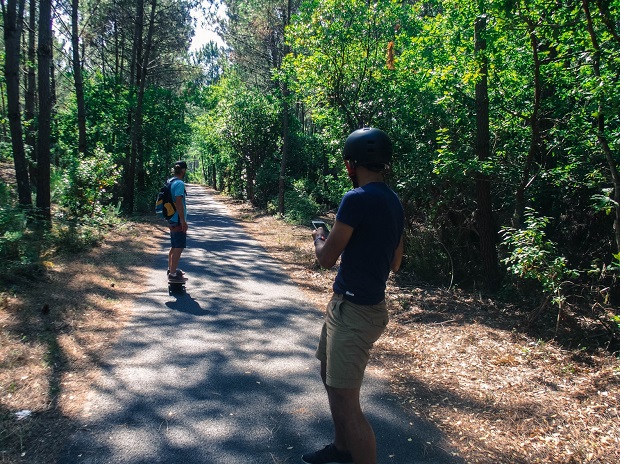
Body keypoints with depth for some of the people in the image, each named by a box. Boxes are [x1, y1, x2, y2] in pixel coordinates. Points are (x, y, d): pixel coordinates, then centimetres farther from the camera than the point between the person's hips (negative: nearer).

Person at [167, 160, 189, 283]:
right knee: (179, 248, -6)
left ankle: (171, 269, 32)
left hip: (172, 219, 10)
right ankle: (173, 274, -3)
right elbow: (178, 203, -23)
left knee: (174, 246, 21)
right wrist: (183, 221, -21)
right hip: (178, 220, -10)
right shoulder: (179, 183, -17)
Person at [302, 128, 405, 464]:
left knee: (345, 402, -2)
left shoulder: (358, 199, -20)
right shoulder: (393, 202, 8)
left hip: (354, 312, -10)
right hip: (347, 305, 10)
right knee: (329, 374, 25)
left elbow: (327, 258, -15)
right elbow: (395, 264, 15)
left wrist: (318, 238, 6)